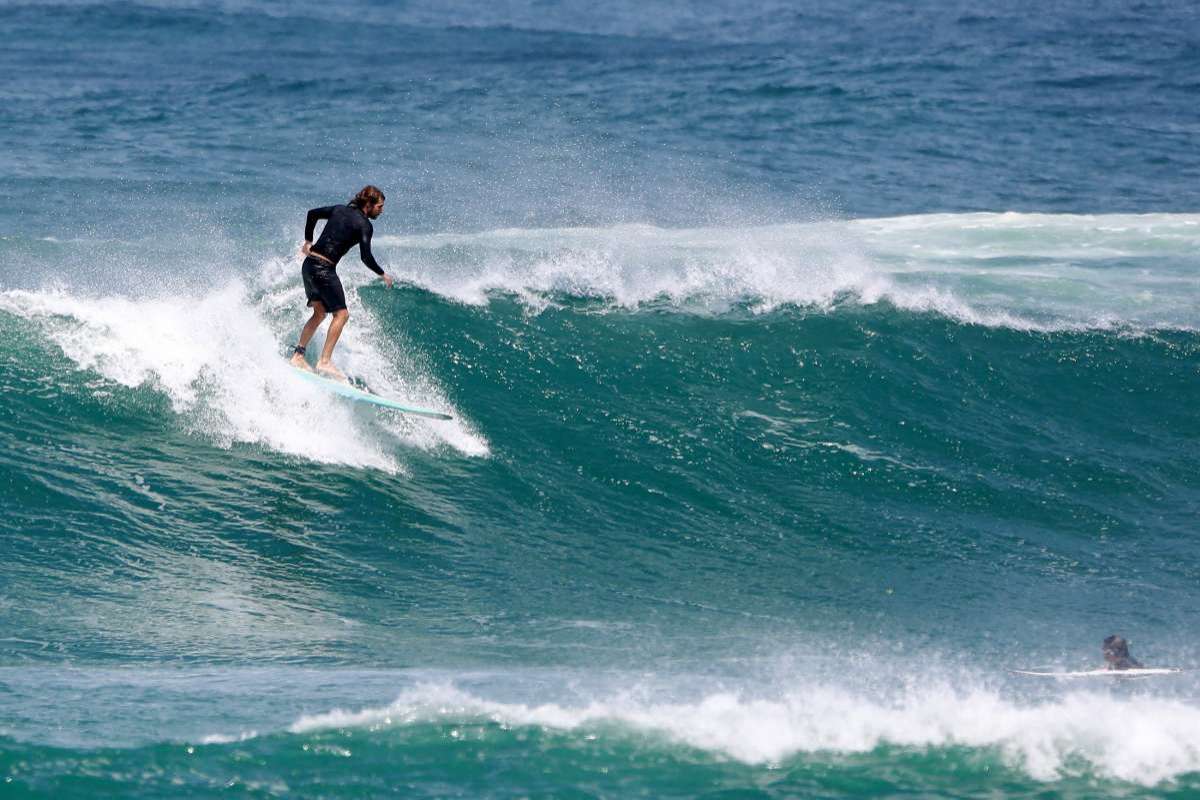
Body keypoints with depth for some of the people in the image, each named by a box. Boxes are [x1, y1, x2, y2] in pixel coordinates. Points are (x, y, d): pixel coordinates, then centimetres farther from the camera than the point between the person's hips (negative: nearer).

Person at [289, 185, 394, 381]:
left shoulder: (340, 210, 15)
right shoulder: (364, 225, -8)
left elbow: (313, 214, 26)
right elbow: (366, 257, -15)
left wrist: (308, 241, 32)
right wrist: (382, 274, -1)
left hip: (309, 265, 8)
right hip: (324, 269, -8)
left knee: (320, 313, 20)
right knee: (341, 314, -6)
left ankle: (297, 355, 18)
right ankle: (324, 361, -14)